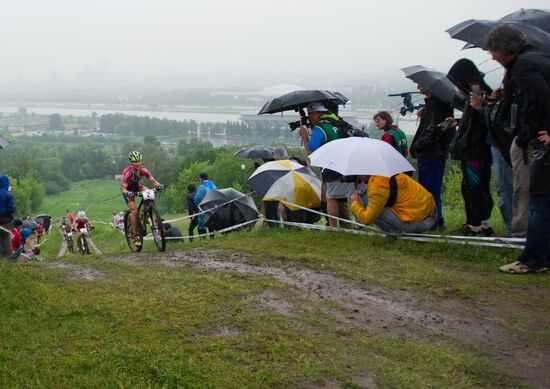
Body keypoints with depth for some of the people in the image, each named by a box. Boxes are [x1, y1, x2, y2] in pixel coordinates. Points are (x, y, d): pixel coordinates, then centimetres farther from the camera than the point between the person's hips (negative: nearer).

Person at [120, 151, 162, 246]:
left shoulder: (143, 170, -23)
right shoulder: (127, 172, -34)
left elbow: (153, 181, -22)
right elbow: (123, 189, -33)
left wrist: (158, 185, -44)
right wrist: (128, 193, -54)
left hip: (136, 186, 4)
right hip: (127, 190, -4)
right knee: (134, 211, -18)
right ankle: (135, 236, -9)